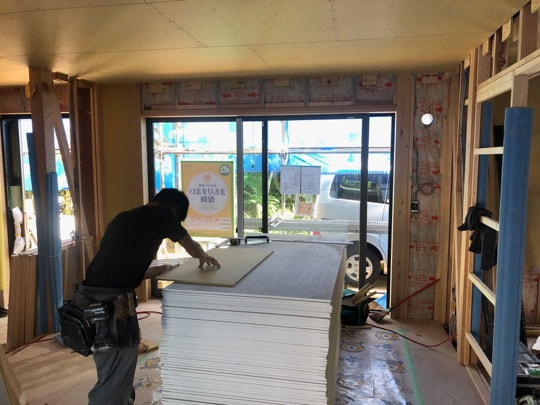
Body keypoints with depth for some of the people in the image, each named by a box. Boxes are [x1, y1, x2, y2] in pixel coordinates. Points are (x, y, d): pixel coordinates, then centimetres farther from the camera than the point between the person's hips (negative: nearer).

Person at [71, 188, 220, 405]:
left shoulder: (124, 217, 20)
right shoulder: (162, 214, 0)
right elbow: (193, 248, 15)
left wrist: (161, 270, 41)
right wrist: (204, 257, 37)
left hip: (91, 300, 8)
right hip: (112, 306, -8)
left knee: (112, 378, 26)